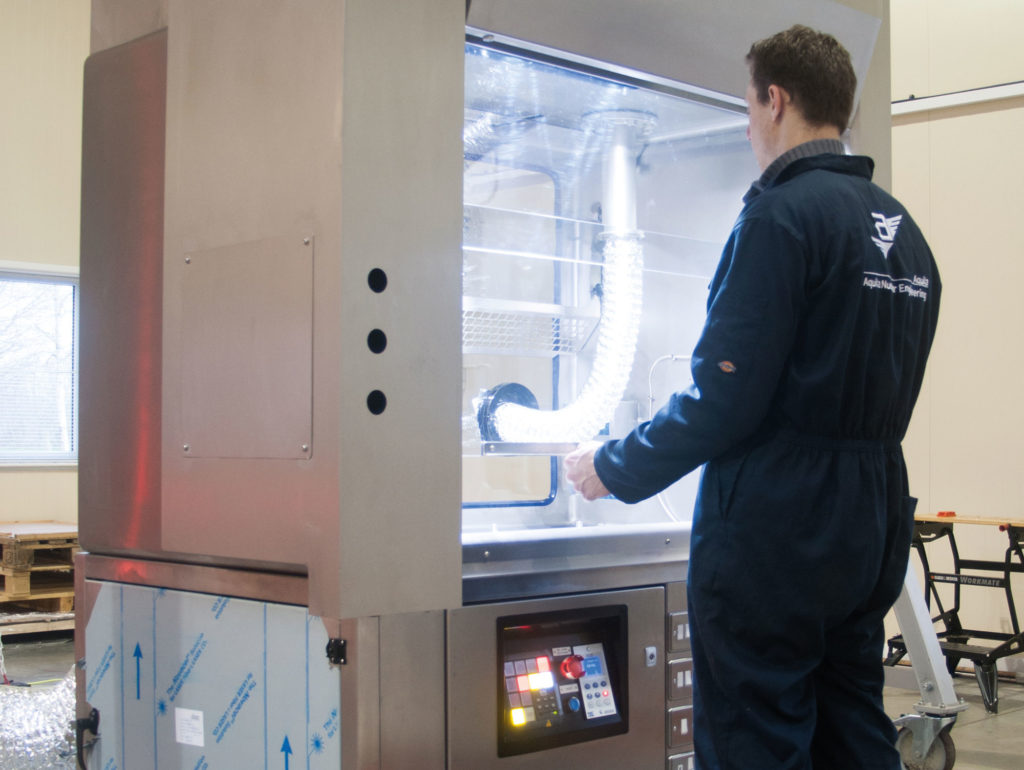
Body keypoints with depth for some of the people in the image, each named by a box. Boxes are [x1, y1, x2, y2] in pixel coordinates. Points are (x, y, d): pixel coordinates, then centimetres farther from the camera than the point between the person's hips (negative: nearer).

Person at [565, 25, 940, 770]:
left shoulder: (783, 212, -14)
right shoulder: (904, 229, 11)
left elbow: (724, 395, -19)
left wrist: (614, 469, -6)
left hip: (776, 525, -8)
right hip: (873, 528, 9)